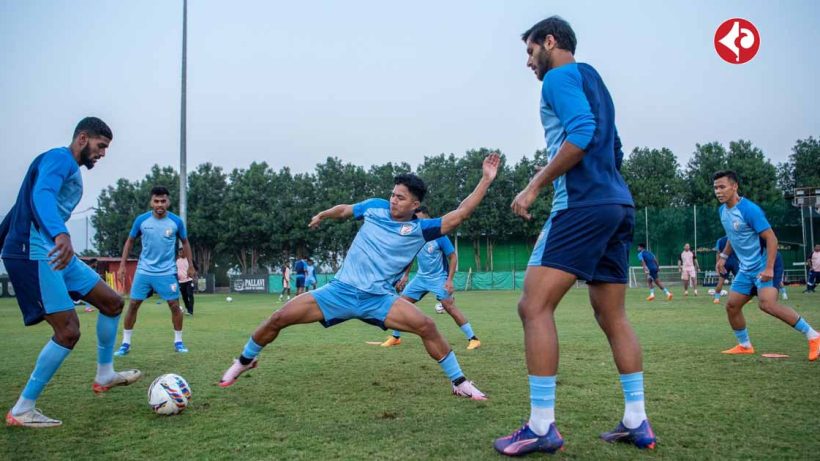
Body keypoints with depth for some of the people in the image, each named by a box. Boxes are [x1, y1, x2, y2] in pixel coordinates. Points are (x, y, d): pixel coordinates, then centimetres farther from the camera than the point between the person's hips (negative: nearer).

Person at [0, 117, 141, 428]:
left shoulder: (71, 170, 20)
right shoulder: (60, 158, -9)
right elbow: (41, 195, -31)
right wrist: (60, 234, -49)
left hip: (53, 253, 10)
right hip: (34, 253, -10)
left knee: (112, 302, 10)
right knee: (68, 331, -12)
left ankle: (104, 376, 24)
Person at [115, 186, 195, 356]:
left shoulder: (176, 221, -6)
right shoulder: (141, 219, -6)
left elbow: (185, 243, 8)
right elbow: (130, 241, 7)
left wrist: (190, 265, 7)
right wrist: (122, 265, 3)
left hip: (167, 272, 0)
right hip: (144, 270, 1)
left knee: (175, 305, -2)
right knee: (133, 305, 1)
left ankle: (178, 341, 14)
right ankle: (126, 343, 13)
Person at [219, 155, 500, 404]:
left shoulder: (421, 229, -5)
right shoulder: (375, 207, 3)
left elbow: (458, 216, -15)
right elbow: (345, 210, 24)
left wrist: (486, 180, -18)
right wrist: (323, 215, 28)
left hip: (378, 299, -2)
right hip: (340, 291, 2)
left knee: (426, 326, -24)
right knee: (279, 318, -4)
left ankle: (459, 383, -5)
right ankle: (244, 361, 24)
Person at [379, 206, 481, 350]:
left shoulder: (439, 236, -17)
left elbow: (453, 257, -13)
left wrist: (449, 280, -20)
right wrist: (405, 275, 11)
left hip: (439, 278, -6)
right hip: (421, 277, 6)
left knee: (449, 307, -18)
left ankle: (473, 338, -10)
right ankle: (395, 337, 19)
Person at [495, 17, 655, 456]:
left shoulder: (560, 76, -1)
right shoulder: (592, 80, 26)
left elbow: (582, 132, -19)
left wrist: (535, 185, -16)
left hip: (583, 204, -10)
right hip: (619, 205, 10)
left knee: (534, 305, -10)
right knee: (612, 316, 12)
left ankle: (541, 427, -10)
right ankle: (636, 422, 15)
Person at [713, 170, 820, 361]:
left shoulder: (749, 209, -20)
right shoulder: (723, 210, 6)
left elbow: (771, 238, -21)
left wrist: (769, 268, -28)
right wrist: (723, 256, 21)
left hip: (763, 266, -8)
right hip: (746, 268, 9)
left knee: (767, 303, -26)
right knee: (731, 305, 7)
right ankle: (745, 345, 24)